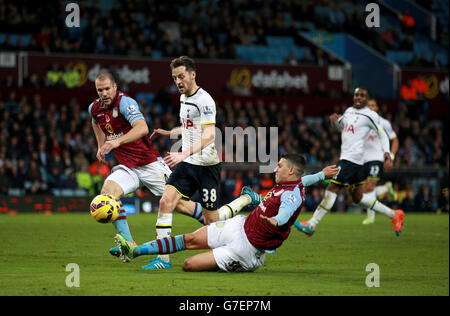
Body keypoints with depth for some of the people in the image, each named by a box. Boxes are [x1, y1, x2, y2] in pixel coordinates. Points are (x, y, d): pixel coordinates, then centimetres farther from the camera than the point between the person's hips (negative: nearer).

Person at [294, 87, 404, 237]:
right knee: (358, 198, 14)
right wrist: (335, 121, 9)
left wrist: (387, 155, -16)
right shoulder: (349, 111, 17)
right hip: (345, 156, 9)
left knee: (332, 189, -12)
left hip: (352, 158, -9)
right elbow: (341, 127, 32)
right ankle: (394, 215, 23)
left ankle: (311, 225, -10)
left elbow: (383, 135, -4)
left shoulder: (370, 115, -6)